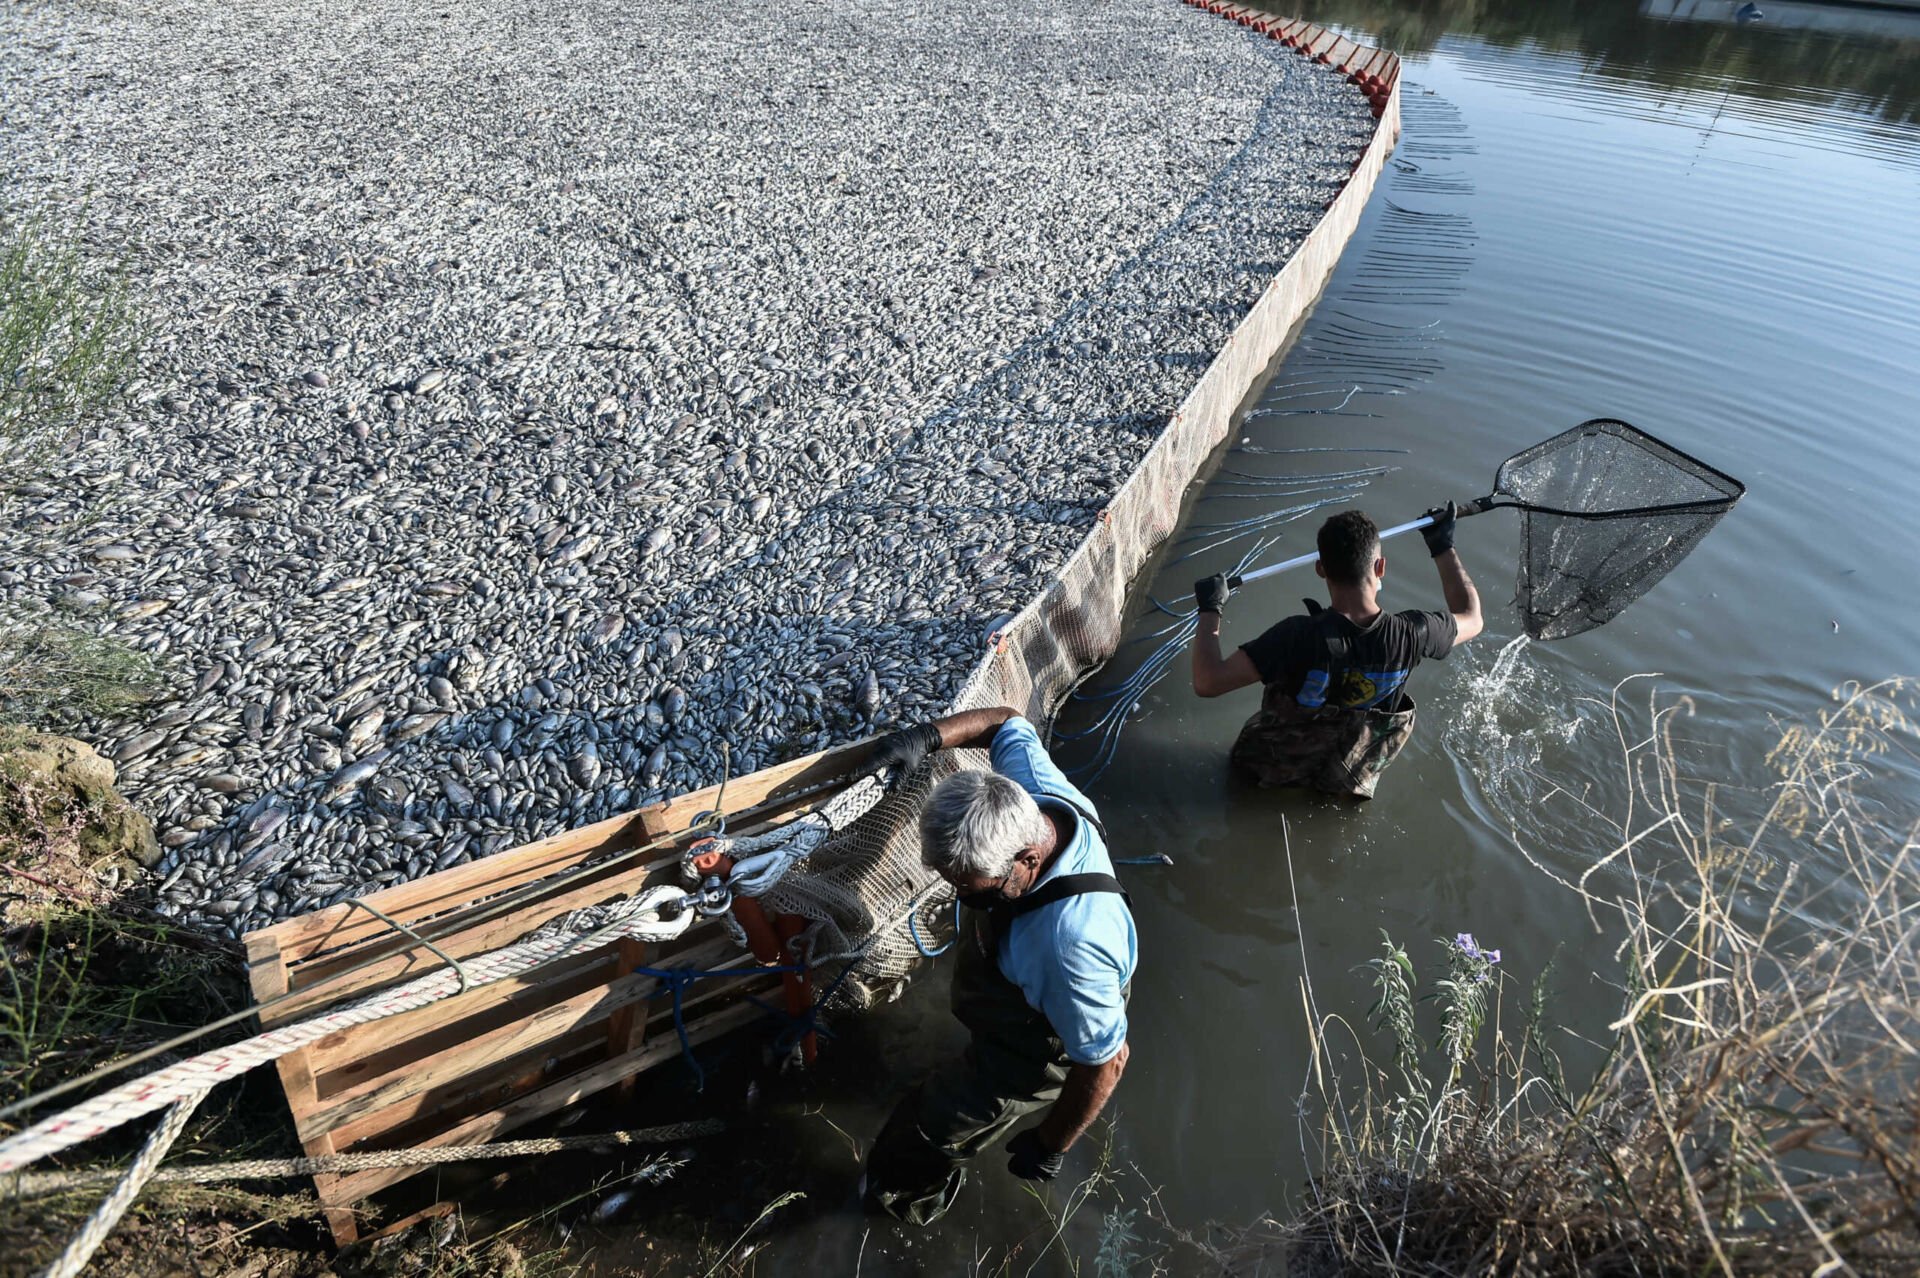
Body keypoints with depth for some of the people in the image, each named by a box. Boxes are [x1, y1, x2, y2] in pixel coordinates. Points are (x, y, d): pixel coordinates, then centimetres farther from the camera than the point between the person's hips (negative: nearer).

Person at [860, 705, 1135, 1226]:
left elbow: (1105, 1062, -33)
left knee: (932, 1129, 15)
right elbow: (1008, 722, -8)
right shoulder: (1033, 790, -31)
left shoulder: (1071, 944, -50)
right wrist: (929, 736, -23)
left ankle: (910, 1197, 50)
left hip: (1029, 1053, -7)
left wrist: (1051, 1147, -17)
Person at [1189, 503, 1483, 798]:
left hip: (1277, 768, -1)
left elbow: (1207, 682, -37)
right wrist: (1443, 545, 5)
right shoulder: (1409, 634, -26)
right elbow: (1471, 616, -2)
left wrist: (1209, 609, -24)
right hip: (1352, 779, 1)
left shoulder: (1300, 636, -36)